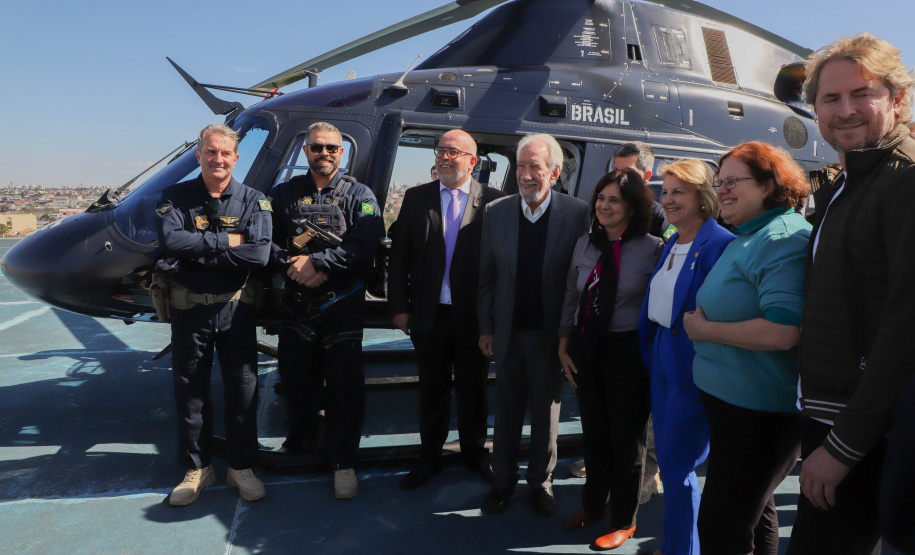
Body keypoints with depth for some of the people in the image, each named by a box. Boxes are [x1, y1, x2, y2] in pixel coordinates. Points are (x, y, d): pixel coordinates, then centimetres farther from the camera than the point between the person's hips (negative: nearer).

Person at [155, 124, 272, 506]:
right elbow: (169, 240, -18)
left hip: (235, 309, 0)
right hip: (189, 309, 1)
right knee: (190, 390, 11)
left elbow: (259, 253, -17)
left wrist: (198, 254, -17)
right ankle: (197, 468, 28)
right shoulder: (176, 197, 1)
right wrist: (226, 240, -18)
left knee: (242, 389, 7)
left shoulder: (252, 200, -1)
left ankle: (241, 467, 24)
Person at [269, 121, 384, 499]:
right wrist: (295, 266, -13)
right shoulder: (284, 194, 11)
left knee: (344, 386, 0)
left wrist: (316, 262, -18)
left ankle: (342, 462, 13)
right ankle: (296, 444, 37)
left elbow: (365, 246, -12)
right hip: (296, 304, 3)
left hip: (343, 305, -2)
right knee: (296, 379, 14)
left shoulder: (359, 196, 3)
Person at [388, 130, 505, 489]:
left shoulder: (493, 201, -5)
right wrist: (399, 306, 0)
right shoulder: (416, 198, 4)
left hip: (474, 317, -2)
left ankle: (475, 454, 34)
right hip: (429, 315, 2)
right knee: (431, 389, 15)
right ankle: (430, 457, 32)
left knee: (473, 389, 14)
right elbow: (399, 256, 4)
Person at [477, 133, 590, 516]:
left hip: (550, 335, -2)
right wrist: (486, 328, 3)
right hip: (508, 333, 2)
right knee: (506, 412, 15)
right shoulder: (495, 212, -1)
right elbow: (486, 276, 4)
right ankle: (503, 480, 34)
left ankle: (541, 481, 35)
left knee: (546, 413, 14)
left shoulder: (577, 214, -8)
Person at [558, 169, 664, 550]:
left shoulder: (652, 249, -10)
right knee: (593, 433, 18)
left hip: (628, 352, -4)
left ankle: (623, 521, 31)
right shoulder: (585, 244, 4)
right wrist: (564, 345, 6)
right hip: (586, 349, 4)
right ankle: (593, 503, 40)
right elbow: (571, 298, 9)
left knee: (627, 439, 11)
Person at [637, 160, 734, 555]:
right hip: (663, 359, 9)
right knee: (667, 460, 18)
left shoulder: (720, 245, -18)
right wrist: (651, 351, 14)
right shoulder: (671, 244, 11)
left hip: (693, 367, -9)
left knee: (677, 467, 3)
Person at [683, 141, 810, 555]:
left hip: (759, 410, -10)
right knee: (754, 512, 26)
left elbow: (783, 332, -30)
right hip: (731, 400, 10)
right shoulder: (746, 238, 14)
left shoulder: (782, 239, -19)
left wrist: (703, 330, -18)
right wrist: (702, 320, 7)